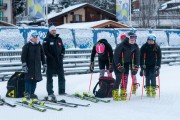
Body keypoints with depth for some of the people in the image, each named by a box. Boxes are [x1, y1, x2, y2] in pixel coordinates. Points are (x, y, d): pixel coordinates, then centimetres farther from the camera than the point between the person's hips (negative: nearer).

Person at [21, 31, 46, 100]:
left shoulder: (39, 46, 12)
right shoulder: (27, 46, -2)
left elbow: (42, 55, 18)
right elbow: (23, 55, -6)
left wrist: (44, 64, 15)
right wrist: (24, 64, -14)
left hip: (37, 66, 4)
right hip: (29, 65, -4)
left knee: (35, 79, 4)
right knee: (28, 79, -7)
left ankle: (32, 93, 11)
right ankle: (27, 93, -2)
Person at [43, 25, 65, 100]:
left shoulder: (59, 39, 13)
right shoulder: (47, 40, -3)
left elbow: (63, 48, 19)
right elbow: (45, 50, -9)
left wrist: (62, 55, 2)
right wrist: (50, 57, -15)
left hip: (59, 60, 5)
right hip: (50, 61, -5)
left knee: (61, 76, 7)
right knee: (50, 77, 0)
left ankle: (62, 91, 16)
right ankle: (50, 92, 4)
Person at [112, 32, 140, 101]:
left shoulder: (135, 46, -9)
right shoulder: (121, 45, -26)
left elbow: (137, 57, -2)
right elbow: (115, 56, -23)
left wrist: (136, 67, -9)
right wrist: (119, 66, -25)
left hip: (126, 63, 5)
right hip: (117, 63, -5)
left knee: (125, 78, -1)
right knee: (119, 78, -13)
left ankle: (123, 93, 8)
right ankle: (115, 94, -7)